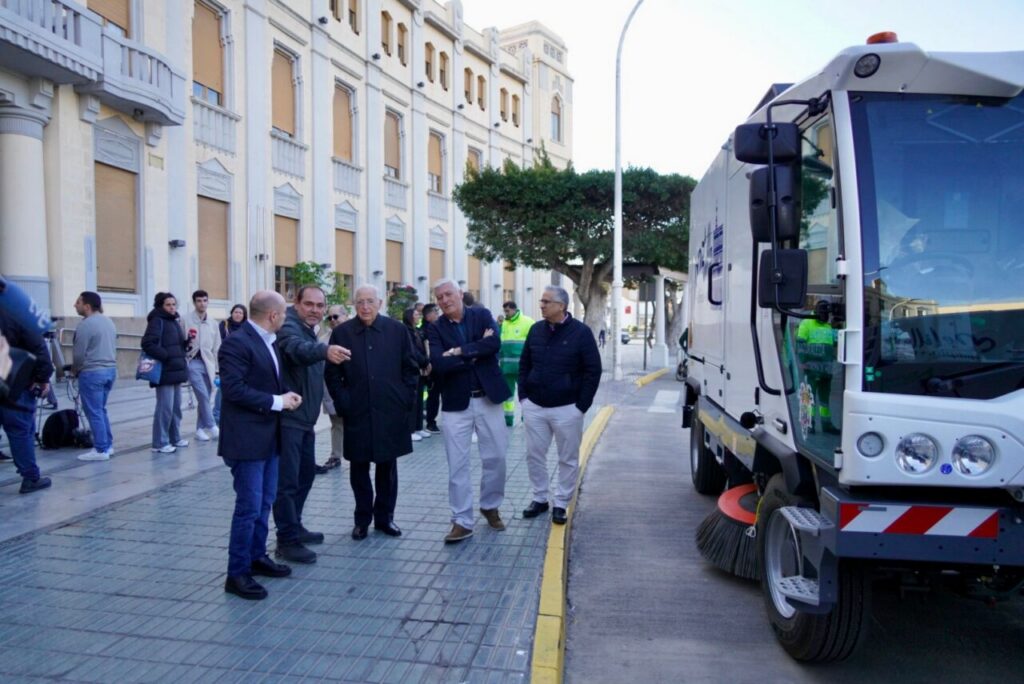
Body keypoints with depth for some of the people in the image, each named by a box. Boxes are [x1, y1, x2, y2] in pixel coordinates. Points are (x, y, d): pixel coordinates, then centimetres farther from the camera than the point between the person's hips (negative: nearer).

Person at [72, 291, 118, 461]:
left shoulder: (86, 325, -14)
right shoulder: (108, 321, 12)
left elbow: (79, 354, -12)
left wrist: (74, 370, 5)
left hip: (92, 372, -9)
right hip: (111, 370, 9)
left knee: (94, 412, -1)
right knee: (100, 410, 18)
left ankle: (101, 450, 1)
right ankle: (108, 445, 20)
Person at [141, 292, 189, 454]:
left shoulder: (173, 321, 17)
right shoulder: (157, 321, -9)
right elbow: (148, 344, -20)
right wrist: (166, 356, -22)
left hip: (176, 370, 9)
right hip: (164, 372, -9)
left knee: (176, 407, 15)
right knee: (165, 408, -6)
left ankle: (175, 438, 25)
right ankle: (160, 443, 1)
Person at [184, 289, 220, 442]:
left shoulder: (212, 323, 13)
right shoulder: (186, 319, -2)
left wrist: (217, 368, 13)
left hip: (207, 363, 5)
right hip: (192, 362, -5)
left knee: (205, 397, 6)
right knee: (203, 395, -15)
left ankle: (200, 429, 15)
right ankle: (212, 427, -10)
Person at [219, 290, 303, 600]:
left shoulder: (268, 341, 13)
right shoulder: (236, 342, -16)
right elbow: (234, 389, -23)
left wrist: (286, 395, 2)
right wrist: (276, 402, -19)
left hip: (268, 435, 9)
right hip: (247, 438, -9)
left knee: (264, 503, 17)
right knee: (249, 507, -4)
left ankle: (257, 556, 31)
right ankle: (237, 573, 8)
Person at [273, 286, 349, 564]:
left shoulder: (309, 331, 14)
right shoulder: (289, 327, -17)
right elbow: (298, 349, -39)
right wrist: (325, 350, -58)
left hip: (304, 417, 10)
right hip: (288, 418, -10)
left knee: (305, 473, 18)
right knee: (287, 480, -5)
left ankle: (294, 527, 31)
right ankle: (287, 540, 2)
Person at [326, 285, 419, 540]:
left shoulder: (397, 330, 1)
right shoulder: (341, 333, 0)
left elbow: (411, 368, 5)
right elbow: (332, 373, 3)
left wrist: (405, 399, -1)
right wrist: (342, 402, -3)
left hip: (390, 412, 0)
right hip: (357, 413, 0)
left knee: (387, 466, 10)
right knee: (359, 468, 8)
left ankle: (385, 516, 24)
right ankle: (362, 519, 22)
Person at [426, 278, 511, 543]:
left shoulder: (481, 314, 2)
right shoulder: (435, 329, -1)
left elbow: (495, 343, -16)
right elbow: (439, 364, -17)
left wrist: (460, 351, -18)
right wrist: (477, 351, -16)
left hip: (488, 398, 1)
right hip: (456, 403, -1)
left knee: (496, 457, 10)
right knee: (457, 464, 2)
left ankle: (490, 506, 32)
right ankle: (462, 521, 13)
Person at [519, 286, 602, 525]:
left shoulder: (581, 332, -9)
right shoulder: (536, 330, 4)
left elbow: (593, 370, -8)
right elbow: (524, 364, 13)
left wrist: (581, 406, -10)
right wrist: (523, 396, 6)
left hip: (567, 409, -4)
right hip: (534, 407, 4)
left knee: (568, 459, 6)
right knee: (534, 455, 9)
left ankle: (561, 503, 19)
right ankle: (540, 498, 25)